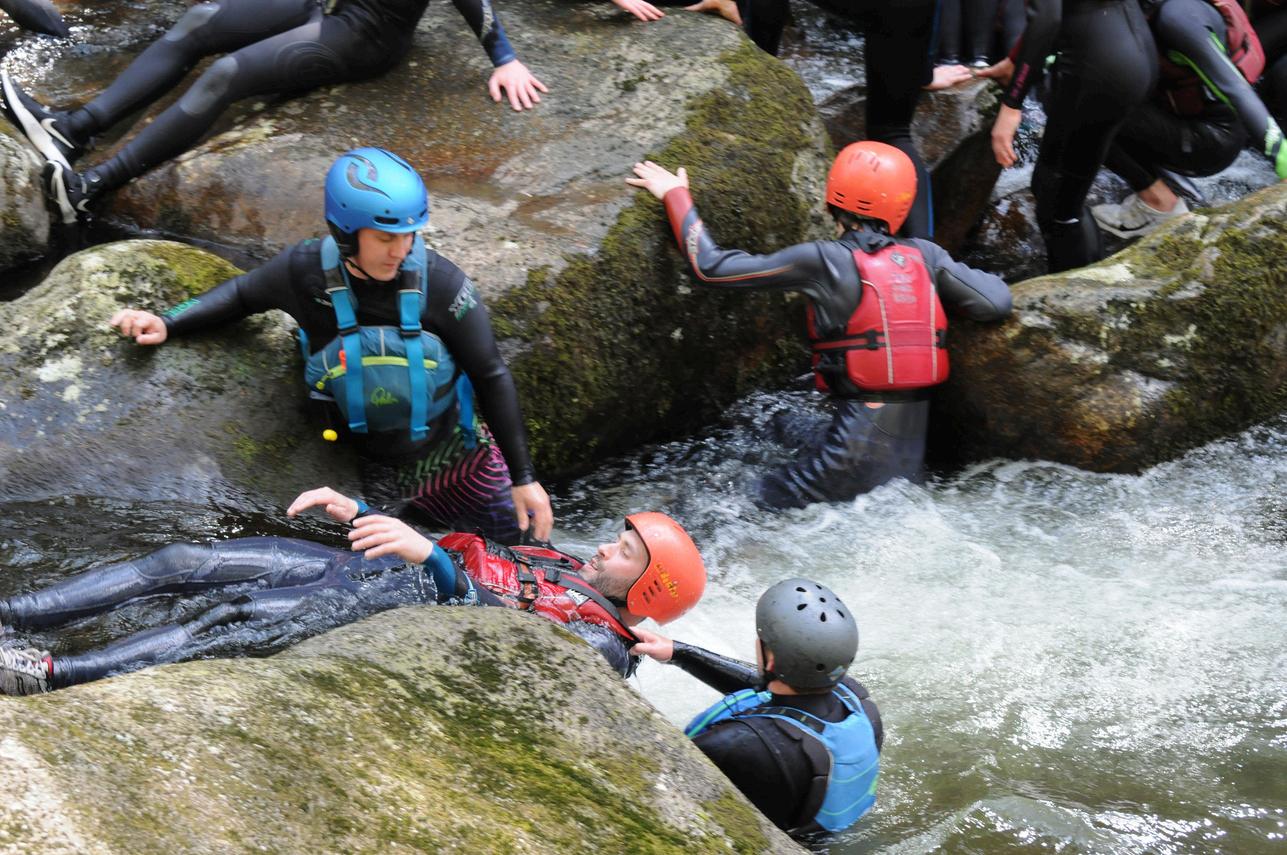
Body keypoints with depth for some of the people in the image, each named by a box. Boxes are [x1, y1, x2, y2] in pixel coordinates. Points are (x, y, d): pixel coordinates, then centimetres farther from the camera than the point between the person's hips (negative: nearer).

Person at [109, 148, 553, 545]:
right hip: (372, 471, 0)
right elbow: (244, 292, 5)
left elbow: (492, 378, -13)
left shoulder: (439, 282, -22)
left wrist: (523, 478, -11)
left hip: (454, 456, 0)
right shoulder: (307, 270, -19)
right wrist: (167, 324, -9)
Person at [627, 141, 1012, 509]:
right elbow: (996, 302, 3)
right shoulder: (924, 255, 2)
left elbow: (712, 267, -4)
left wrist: (676, 196, 9)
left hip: (860, 439, -6)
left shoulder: (824, 260, -8)